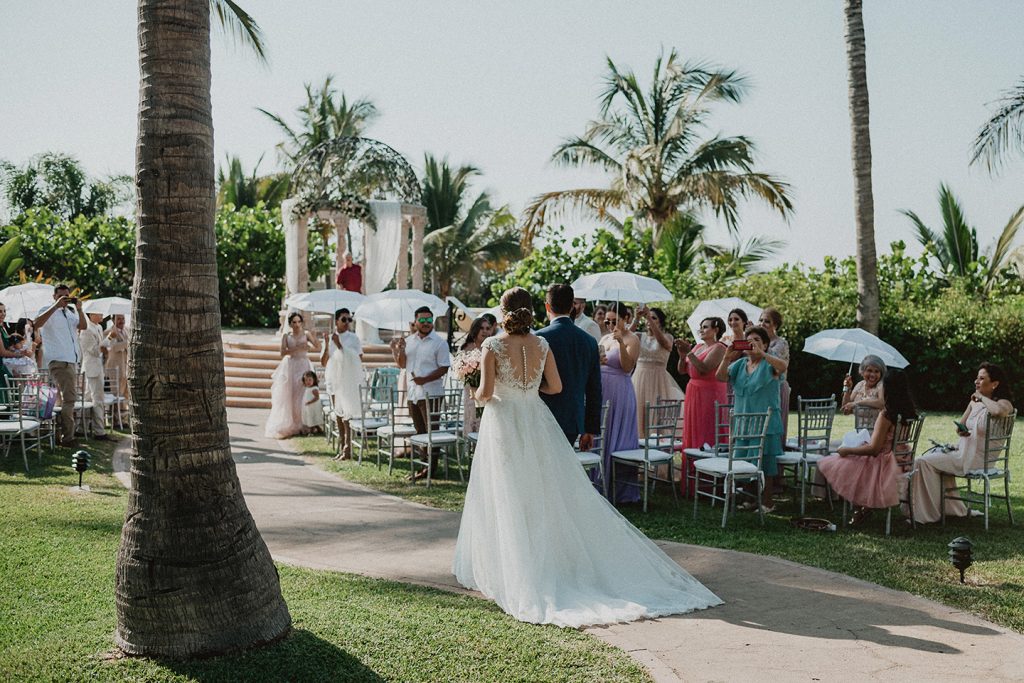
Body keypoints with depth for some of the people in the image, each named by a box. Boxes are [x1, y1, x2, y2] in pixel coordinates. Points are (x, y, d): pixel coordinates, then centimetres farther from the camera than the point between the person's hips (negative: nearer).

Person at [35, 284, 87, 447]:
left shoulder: (70, 313, 21)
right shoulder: (48, 311, -1)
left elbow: (83, 326, 12)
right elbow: (37, 323, -21)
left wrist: (79, 309, -2)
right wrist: (56, 306, -23)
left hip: (72, 360, 9)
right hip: (58, 361, -9)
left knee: (69, 397, 14)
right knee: (69, 397, -14)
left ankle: (61, 429, 25)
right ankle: (67, 437, -12)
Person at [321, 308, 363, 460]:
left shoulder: (353, 338, -2)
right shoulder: (329, 338, 7)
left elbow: (358, 360, -13)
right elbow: (323, 363, 5)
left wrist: (340, 345, -15)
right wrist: (327, 344, -9)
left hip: (349, 381, -4)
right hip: (334, 381, 4)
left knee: (347, 415, -8)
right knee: (338, 415, 9)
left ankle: (347, 449, -5)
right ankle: (341, 448, 16)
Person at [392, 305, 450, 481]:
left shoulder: (439, 343, -6)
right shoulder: (409, 340, 12)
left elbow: (443, 368, -11)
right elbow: (402, 364, 17)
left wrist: (425, 379, -22)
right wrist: (399, 350, -2)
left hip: (431, 393, -6)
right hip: (412, 392, 6)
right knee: (419, 431, 12)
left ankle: (430, 467, 2)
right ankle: (422, 464, 20)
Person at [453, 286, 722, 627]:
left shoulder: (493, 345, -11)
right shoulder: (541, 343, 0)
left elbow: (486, 392, -13)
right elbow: (555, 386, 4)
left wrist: (477, 394, 9)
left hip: (503, 424, -3)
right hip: (536, 423, 3)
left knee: (509, 501, 4)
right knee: (554, 495, 10)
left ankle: (512, 571, 11)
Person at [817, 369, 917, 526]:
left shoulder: (887, 414, -22)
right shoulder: (911, 412, 2)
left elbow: (874, 449, -23)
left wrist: (847, 450, -11)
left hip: (884, 464, -9)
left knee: (827, 465, 1)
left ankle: (859, 507, 4)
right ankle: (864, 507, 13)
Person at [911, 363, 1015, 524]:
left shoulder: (1004, 403, -13)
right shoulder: (975, 402, 12)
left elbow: (998, 411, -40)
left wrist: (982, 397, -22)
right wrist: (961, 431, -5)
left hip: (976, 459, -9)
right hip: (964, 451, 9)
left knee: (924, 462, -15)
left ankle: (930, 514, -4)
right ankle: (953, 509, 17)